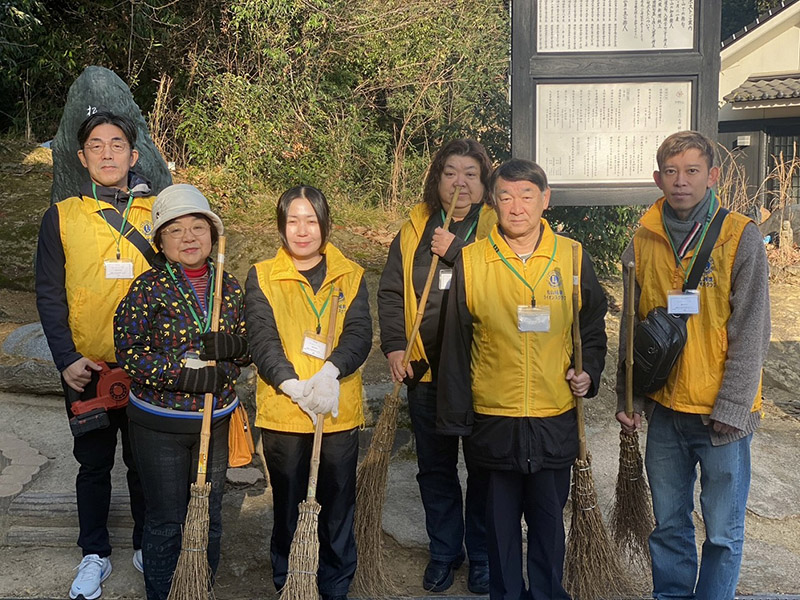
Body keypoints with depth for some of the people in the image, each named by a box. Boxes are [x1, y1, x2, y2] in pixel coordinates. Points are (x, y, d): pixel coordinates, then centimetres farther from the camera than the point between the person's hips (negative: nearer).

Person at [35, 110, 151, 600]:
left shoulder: (160, 212, 0)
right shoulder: (61, 218, 0)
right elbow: (49, 294, 1)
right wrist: (67, 359, -8)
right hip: (86, 367, 0)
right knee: (93, 463, 13)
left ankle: (147, 545, 32)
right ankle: (95, 554, 29)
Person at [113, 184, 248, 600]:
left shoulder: (229, 286, 2)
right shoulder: (147, 288, -10)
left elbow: (249, 346, 7)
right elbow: (127, 353, -13)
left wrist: (230, 346, -17)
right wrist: (184, 374, -23)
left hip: (216, 421, 4)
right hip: (159, 424, -4)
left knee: (210, 518, 16)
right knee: (166, 522, 8)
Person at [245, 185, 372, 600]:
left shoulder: (351, 276, 6)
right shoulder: (261, 277, 3)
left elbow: (359, 334, -6)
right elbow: (262, 339, -8)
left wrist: (330, 370, -25)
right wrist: (293, 385, -23)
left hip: (340, 413, 1)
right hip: (282, 414, -1)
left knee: (338, 513, 11)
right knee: (287, 512, 12)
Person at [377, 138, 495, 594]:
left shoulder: (498, 228, -1)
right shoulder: (415, 230, 9)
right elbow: (392, 293, 8)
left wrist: (455, 251, -17)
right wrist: (395, 346, -2)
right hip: (426, 367, 4)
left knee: (483, 465, 8)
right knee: (434, 466, 14)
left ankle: (483, 556, 25)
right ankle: (444, 552, 31)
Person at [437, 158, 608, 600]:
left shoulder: (572, 257, 0)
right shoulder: (471, 261, -4)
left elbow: (593, 325, 13)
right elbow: (455, 344, 0)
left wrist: (589, 370, -5)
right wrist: (454, 416, 1)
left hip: (554, 418, 1)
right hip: (493, 419, -1)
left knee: (548, 518, 14)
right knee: (501, 519, 14)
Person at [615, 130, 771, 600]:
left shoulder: (741, 238, -7)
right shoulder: (643, 241, 4)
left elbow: (751, 332, -9)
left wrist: (732, 408, -13)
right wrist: (627, 397, 5)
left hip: (722, 415, -3)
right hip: (664, 411, 4)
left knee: (723, 534, 8)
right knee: (669, 526, 16)